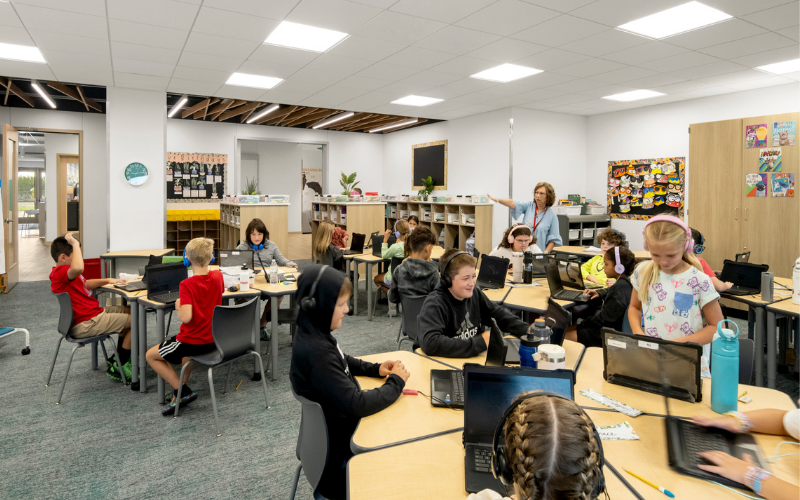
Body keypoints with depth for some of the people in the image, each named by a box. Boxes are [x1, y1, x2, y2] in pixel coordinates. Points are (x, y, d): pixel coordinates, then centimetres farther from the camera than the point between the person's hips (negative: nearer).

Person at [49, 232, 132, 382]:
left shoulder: (66, 272, 16)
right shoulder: (59, 272, -20)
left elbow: (85, 283, 32)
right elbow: (78, 269, -43)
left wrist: (107, 280, 17)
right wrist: (75, 244, -31)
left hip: (94, 313, 11)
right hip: (86, 324, -11)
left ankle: (118, 358, 26)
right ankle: (117, 368, 0)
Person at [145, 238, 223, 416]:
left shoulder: (187, 285, -21)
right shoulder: (218, 277, -4)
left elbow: (186, 317, -28)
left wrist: (178, 306, -8)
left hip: (194, 341, -7)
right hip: (214, 339, 7)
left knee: (150, 356, 16)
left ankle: (183, 391, 9)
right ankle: (182, 385, 30)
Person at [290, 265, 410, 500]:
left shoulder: (315, 335, -4)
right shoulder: (317, 352, -33)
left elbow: (342, 361, 16)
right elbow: (357, 405, -32)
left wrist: (375, 369, 1)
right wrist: (396, 382, -18)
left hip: (336, 426, 8)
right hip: (340, 447, -8)